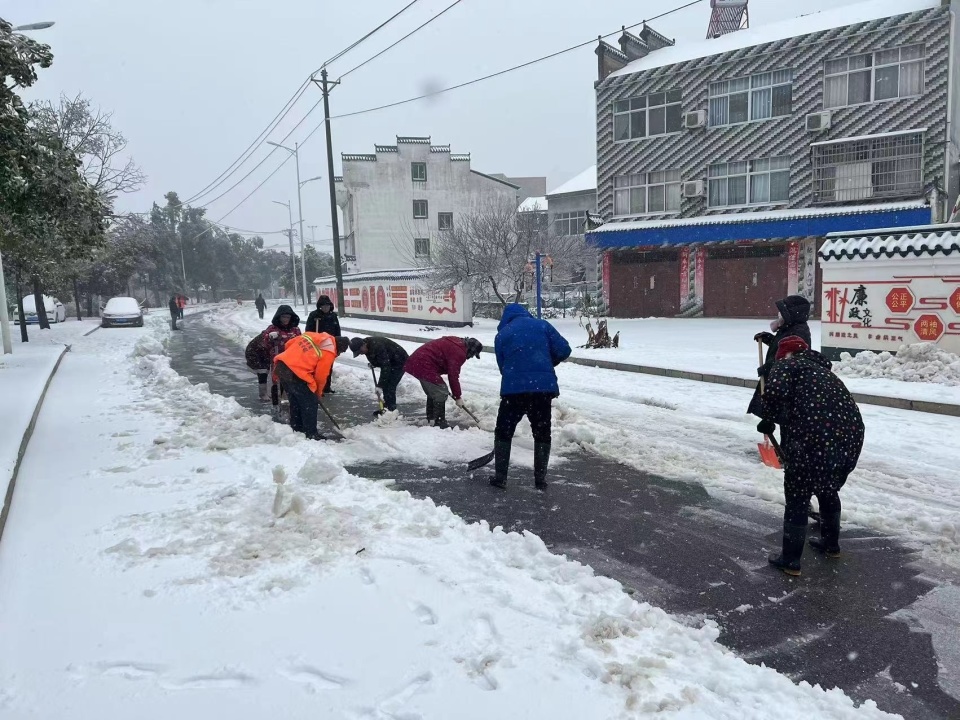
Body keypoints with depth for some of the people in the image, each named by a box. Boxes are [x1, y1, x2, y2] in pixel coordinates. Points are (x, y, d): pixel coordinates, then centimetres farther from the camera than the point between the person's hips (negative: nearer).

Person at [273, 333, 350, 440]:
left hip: (281, 365, 8)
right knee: (310, 403, 8)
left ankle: (297, 429, 37)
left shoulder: (312, 335, 16)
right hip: (295, 374, -8)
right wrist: (318, 393, 17)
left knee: (295, 401, 24)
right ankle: (311, 434, 13)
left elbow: (289, 344, 20)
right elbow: (320, 376, 0)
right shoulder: (329, 353, -4)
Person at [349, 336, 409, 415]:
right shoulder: (368, 347, -4)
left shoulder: (377, 346, -34)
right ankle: (386, 408, 20)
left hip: (399, 362, -10)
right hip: (390, 362, 10)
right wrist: (373, 364, -3)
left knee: (390, 387, -15)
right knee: (385, 384, 9)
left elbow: (385, 366, -35)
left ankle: (391, 411, -8)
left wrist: (380, 385, -34)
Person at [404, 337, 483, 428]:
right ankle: (439, 424, 0)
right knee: (441, 393, -5)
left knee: (433, 392, 21)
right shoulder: (459, 352, -16)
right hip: (424, 365, -11)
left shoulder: (457, 343, 14)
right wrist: (458, 397, -4)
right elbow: (453, 376, -14)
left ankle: (431, 420, 30)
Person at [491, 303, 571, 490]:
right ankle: (540, 479, 16)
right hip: (544, 386, 1)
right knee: (542, 433, 14)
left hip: (514, 388, -1)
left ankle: (500, 477, 14)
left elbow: (502, 365, 13)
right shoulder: (542, 325, 11)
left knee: (504, 432, 14)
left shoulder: (502, 334, 12)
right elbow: (564, 350, 5)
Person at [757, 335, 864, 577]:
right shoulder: (819, 369, 29)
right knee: (828, 489, 31)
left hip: (816, 439, -8)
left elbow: (775, 392, -17)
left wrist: (768, 419, 0)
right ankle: (831, 543, 47)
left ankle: (790, 560, 20)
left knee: (797, 498, 9)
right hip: (849, 436, 8)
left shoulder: (787, 365, 6)